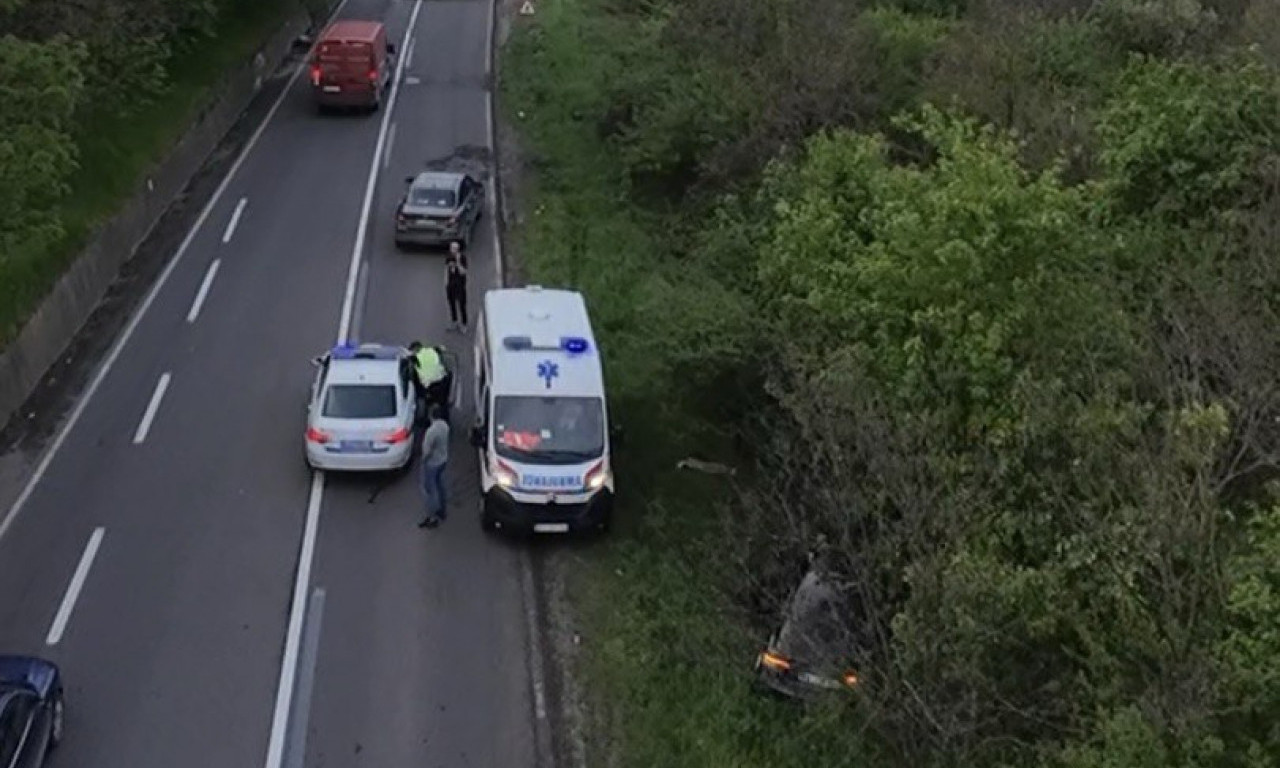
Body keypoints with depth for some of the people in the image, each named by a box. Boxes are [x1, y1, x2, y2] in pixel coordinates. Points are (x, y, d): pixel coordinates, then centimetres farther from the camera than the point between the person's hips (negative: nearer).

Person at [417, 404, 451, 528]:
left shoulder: (432, 431, -32)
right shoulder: (445, 425, -6)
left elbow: (427, 450, -25)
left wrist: (424, 459, -7)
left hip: (432, 463, -8)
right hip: (442, 460, 8)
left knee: (429, 490, 4)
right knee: (440, 486, 24)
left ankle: (432, 518, 10)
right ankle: (443, 510, 38)